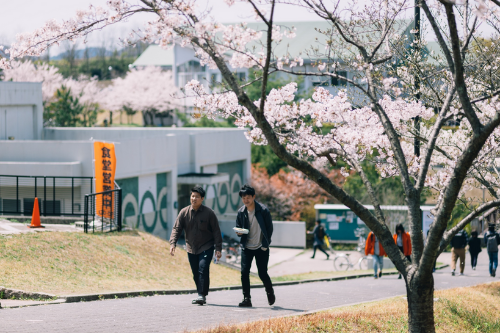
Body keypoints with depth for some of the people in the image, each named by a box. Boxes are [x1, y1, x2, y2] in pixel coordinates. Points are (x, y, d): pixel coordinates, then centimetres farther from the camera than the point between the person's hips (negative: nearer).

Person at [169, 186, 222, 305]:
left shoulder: (209, 213, -7)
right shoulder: (184, 212, 0)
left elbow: (216, 231, -3)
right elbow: (176, 228, -1)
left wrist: (218, 248, -7)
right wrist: (173, 243, -16)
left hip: (206, 247, -4)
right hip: (191, 248, 4)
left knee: (203, 269, -19)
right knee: (196, 273, 7)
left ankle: (202, 295, -18)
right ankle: (201, 295, 19)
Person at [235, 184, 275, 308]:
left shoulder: (263, 210, -10)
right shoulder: (241, 212, 1)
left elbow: (269, 228, -2)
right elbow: (238, 228, 12)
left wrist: (265, 245, -5)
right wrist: (239, 232, -13)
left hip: (261, 248, -3)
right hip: (246, 247, 3)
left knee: (262, 273, 1)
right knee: (244, 272, -8)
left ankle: (270, 292, 29)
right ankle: (247, 299, 0)